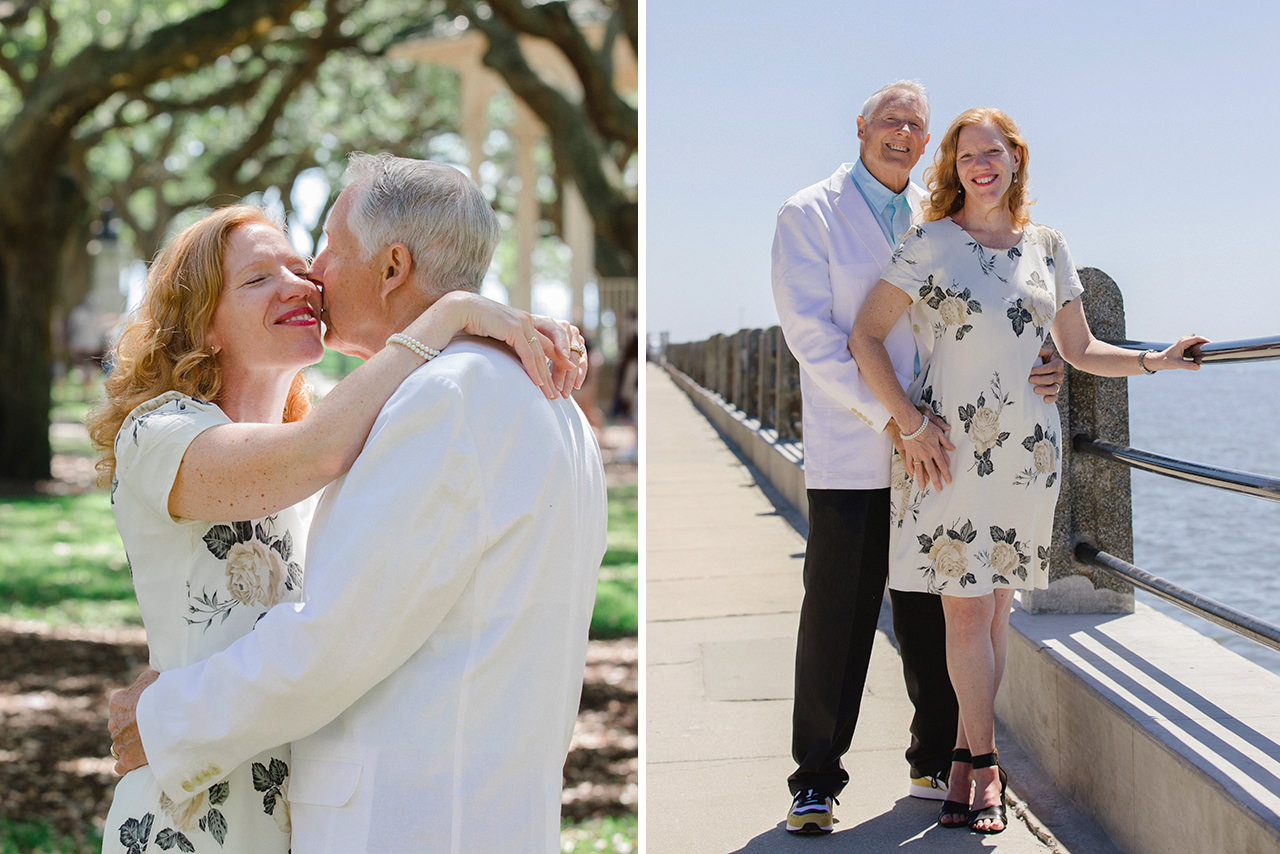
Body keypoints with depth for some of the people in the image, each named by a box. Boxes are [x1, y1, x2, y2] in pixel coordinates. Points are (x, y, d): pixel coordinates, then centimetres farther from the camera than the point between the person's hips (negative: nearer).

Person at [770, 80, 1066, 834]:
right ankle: (816, 780, 7)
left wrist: (1038, 366, -8)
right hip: (850, 454, -4)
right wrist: (887, 415, -17)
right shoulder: (809, 215, -1)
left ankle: (937, 762, 22)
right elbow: (809, 332, -9)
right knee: (836, 621, -3)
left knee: (933, 617, 10)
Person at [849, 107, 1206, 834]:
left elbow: (1080, 351, 16)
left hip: (1029, 448, 3)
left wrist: (1156, 361, 1)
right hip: (949, 447, -3)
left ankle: (968, 754, 17)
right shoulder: (932, 242, -1)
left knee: (996, 604, 7)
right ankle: (983, 763, 6)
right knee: (965, 607, -4)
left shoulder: (1048, 247, 10)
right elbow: (867, 336, -2)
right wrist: (910, 425, -9)